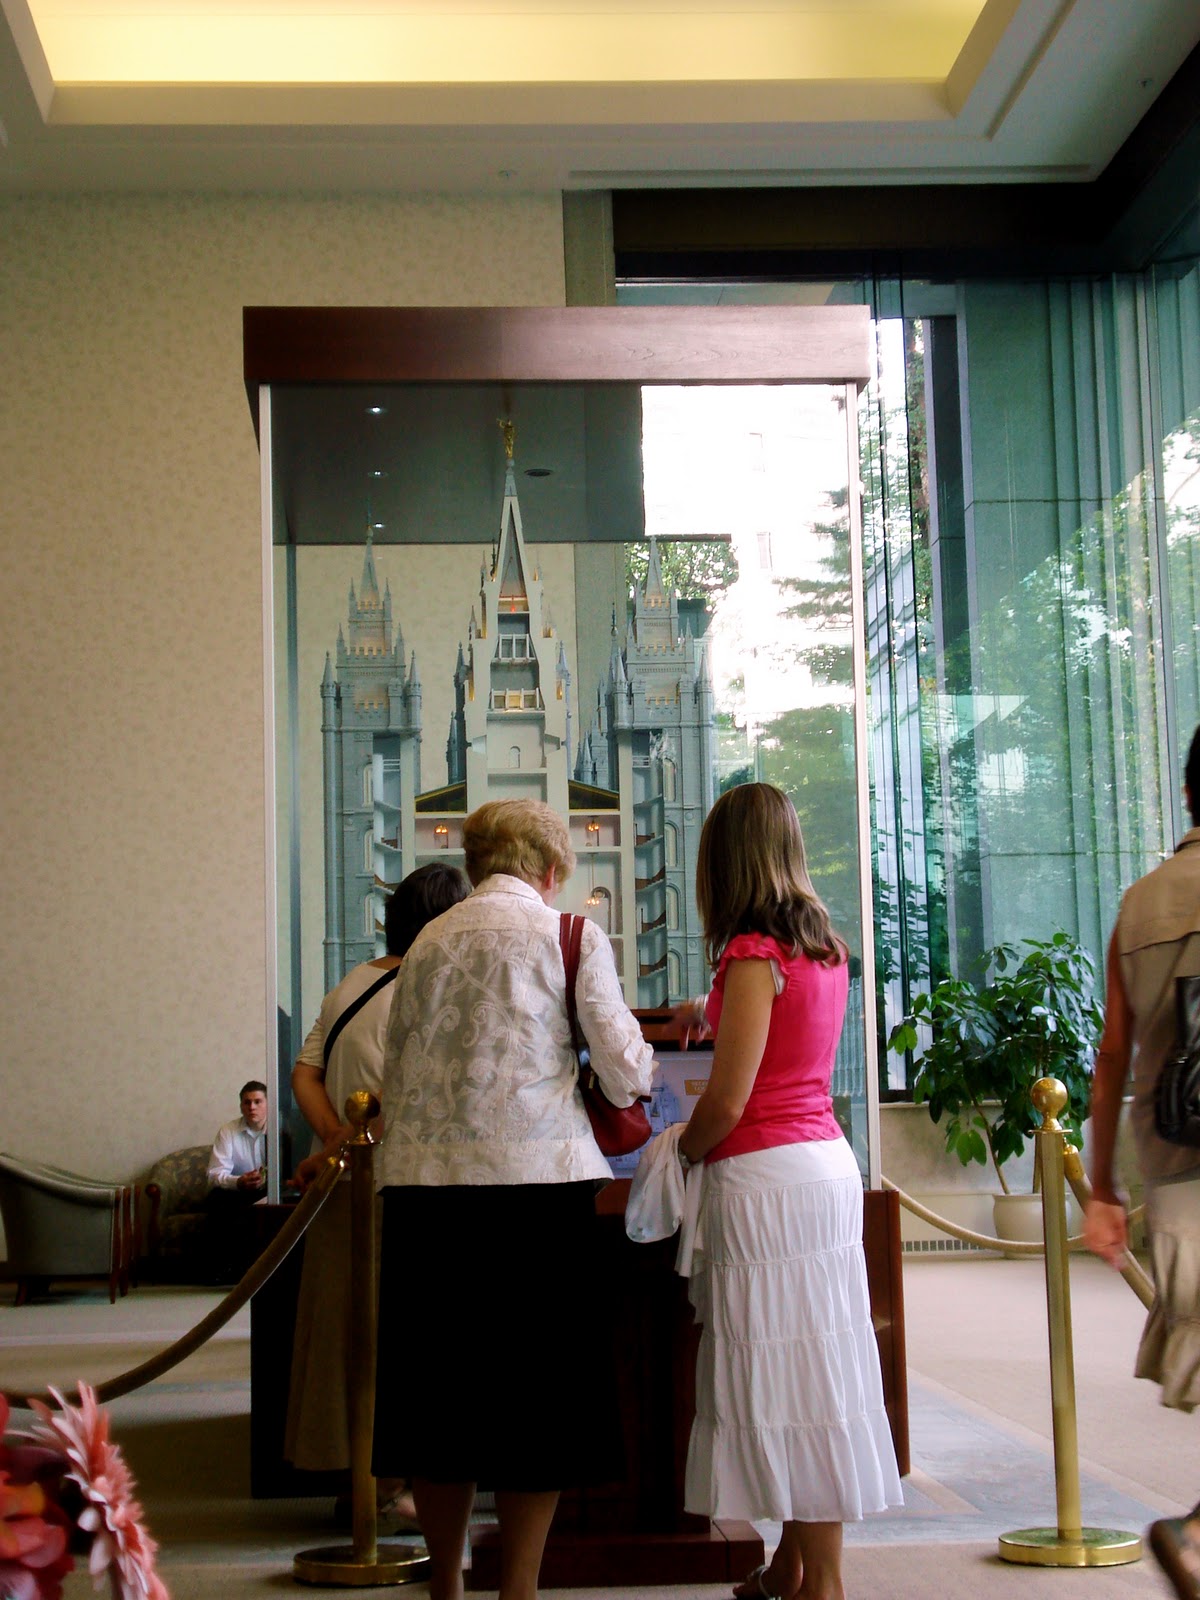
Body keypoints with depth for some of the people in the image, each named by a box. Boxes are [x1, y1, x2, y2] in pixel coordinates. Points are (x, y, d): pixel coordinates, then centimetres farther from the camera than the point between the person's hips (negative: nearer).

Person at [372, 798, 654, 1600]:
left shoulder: (427, 942, 13)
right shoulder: (570, 934, 2)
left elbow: (395, 1075, 15)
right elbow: (624, 1067, 0)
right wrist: (631, 1080, 21)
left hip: (422, 1182, 4)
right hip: (533, 1178, -4)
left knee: (440, 1386, 11)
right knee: (535, 1391, 4)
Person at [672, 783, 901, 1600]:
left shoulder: (753, 953, -14)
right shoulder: (826, 948, 10)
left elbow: (727, 1101, -18)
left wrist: (681, 1153, 1)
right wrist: (711, 1012, 51)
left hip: (765, 1175, -8)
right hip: (828, 1162, 8)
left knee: (783, 1374, -2)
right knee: (815, 1368, 13)